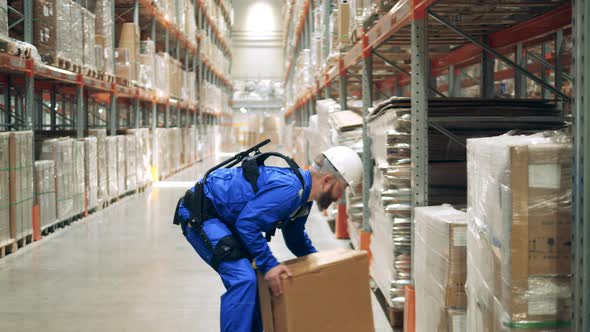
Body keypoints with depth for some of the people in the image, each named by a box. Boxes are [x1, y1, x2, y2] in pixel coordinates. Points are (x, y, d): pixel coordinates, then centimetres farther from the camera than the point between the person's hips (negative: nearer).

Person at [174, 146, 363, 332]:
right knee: (243, 278, -21)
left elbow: (295, 237, 22)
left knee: (253, 278, 13)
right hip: (199, 214, -11)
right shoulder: (288, 189, -27)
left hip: (220, 217, 11)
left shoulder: (303, 192, 6)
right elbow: (246, 223, -30)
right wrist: (269, 264, -27)